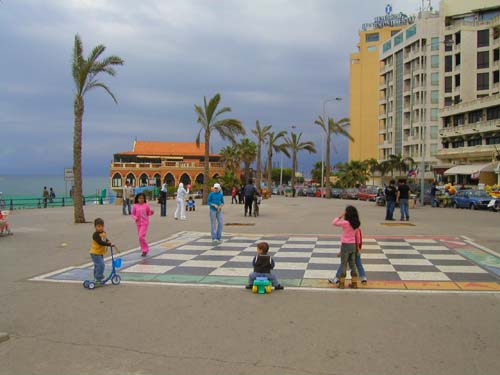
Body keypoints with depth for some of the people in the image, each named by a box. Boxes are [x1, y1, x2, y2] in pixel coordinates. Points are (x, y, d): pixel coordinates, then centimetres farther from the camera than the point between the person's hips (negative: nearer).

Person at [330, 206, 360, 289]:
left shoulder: (345, 223, -18)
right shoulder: (356, 224, 2)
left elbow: (334, 223, -11)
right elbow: (357, 236, 9)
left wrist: (341, 216, -9)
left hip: (345, 245, -5)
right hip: (353, 245, 5)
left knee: (343, 265, 4)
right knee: (352, 264, 13)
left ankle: (342, 283, 9)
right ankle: (354, 283, 18)